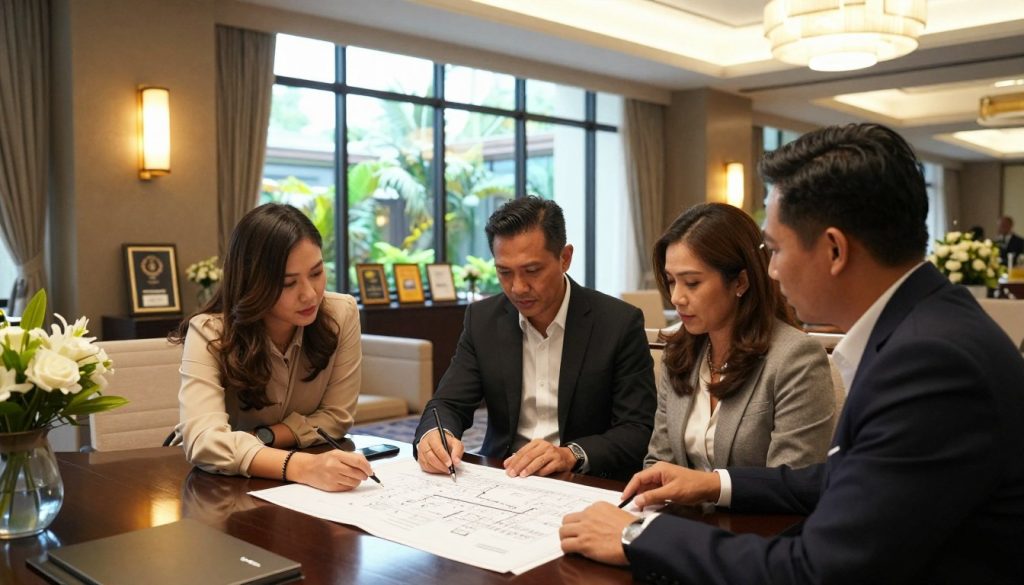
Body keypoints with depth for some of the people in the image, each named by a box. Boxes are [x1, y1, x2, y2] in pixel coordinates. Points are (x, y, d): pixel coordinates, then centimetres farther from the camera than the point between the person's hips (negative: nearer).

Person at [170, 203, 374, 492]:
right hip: (218, 480, -3)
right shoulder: (209, 332, -20)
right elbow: (203, 440, -34)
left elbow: (335, 416, -8)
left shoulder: (342, 314, -13)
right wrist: (303, 466, -48)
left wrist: (263, 437, -23)